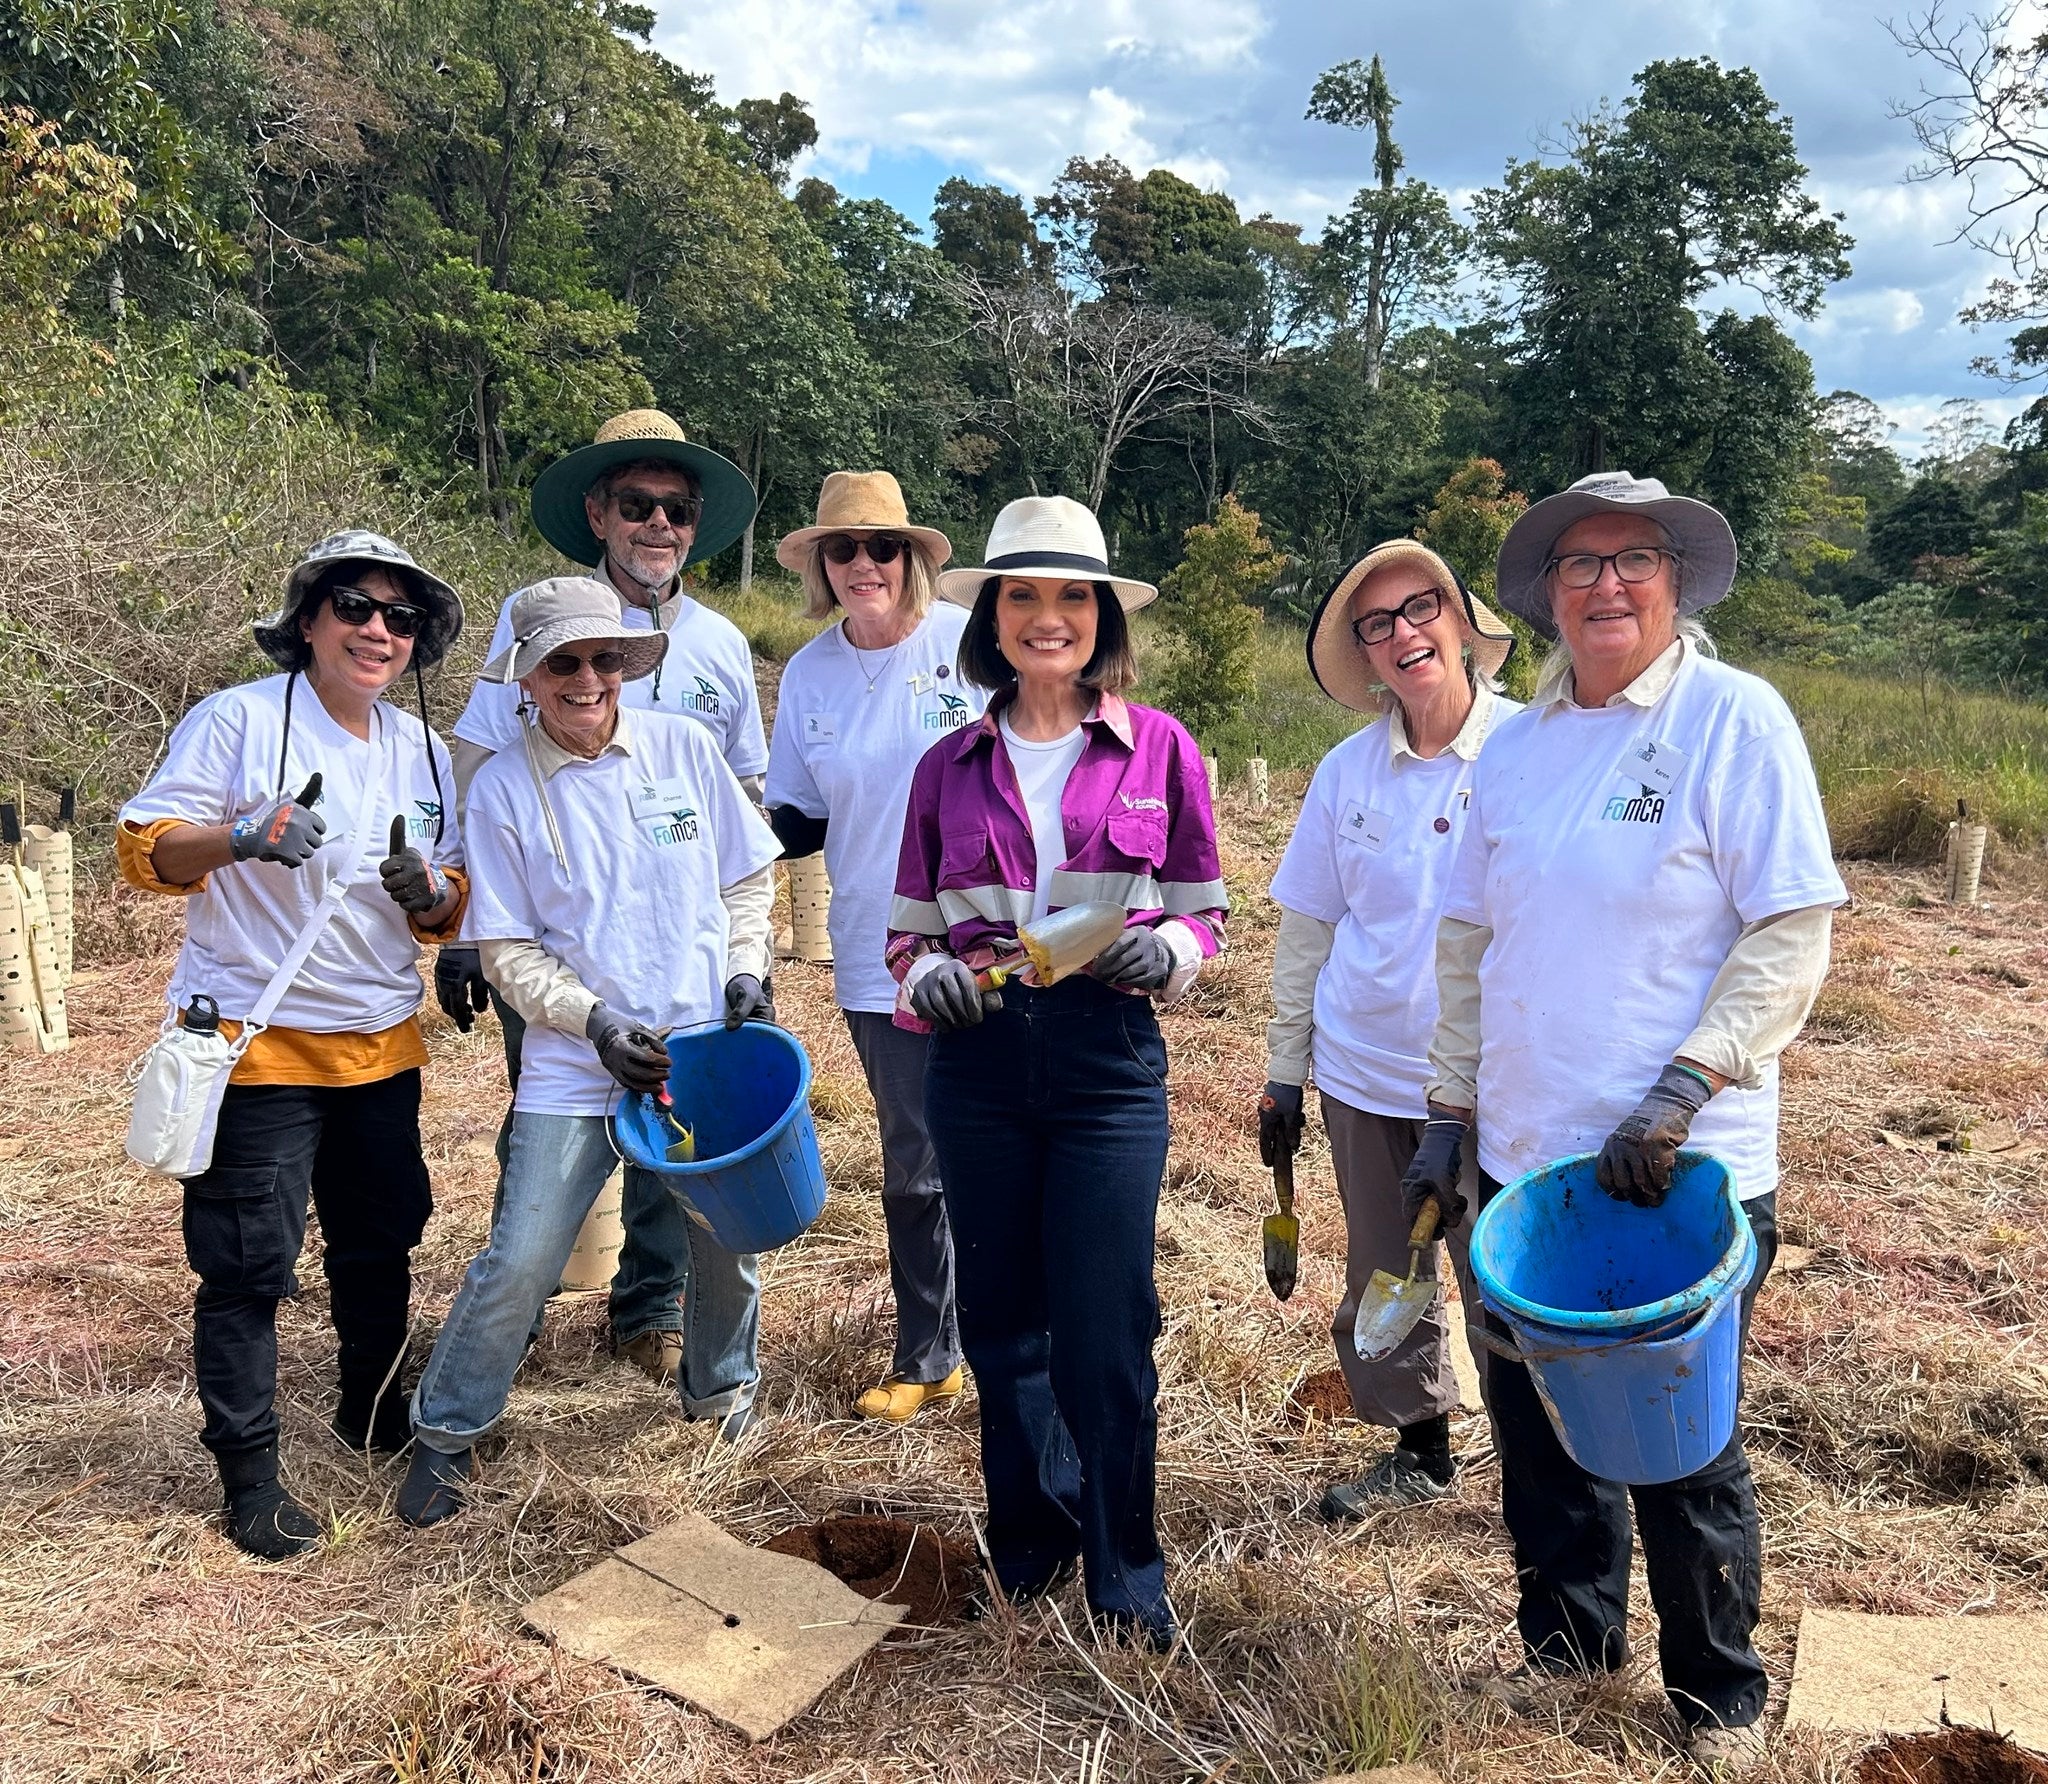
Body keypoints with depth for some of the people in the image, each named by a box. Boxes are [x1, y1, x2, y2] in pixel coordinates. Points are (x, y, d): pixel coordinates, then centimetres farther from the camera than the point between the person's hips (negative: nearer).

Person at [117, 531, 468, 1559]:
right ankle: (248, 1472, 15)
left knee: (380, 1242, 18)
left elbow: (449, 911, 12)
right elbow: (144, 850, -10)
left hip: (382, 1045, 6)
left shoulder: (422, 751, 9)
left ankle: (374, 1410, 39)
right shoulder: (238, 721, -8)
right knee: (248, 1265, 0)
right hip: (256, 1045, -6)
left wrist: (427, 891, -12)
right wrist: (242, 836, -29)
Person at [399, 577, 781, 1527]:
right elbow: (507, 950, -3)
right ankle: (446, 1431, 20)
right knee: (519, 1262, -4)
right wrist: (597, 1022, -15)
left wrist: (746, 968, -2)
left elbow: (747, 877, 11)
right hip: (576, 1068, -2)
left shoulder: (681, 746, 1)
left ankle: (720, 1385, 42)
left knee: (725, 1241, 13)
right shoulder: (503, 788, -4)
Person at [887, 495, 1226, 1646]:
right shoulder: (950, 766, 8)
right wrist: (930, 976, -10)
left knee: (1105, 1333, 0)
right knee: (1001, 1321, 13)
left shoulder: (1160, 749, 2)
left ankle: (1127, 1581, 22)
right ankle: (1030, 1547, 35)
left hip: (1110, 1064, -2)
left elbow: (1207, 914, 7)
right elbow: (912, 927, 11)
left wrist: (1161, 953, -14)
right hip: (977, 1066, 3)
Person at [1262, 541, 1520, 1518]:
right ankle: (1418, 1446, 37)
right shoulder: (1347, 770, 1)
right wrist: (1282, 1071, 9)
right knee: (1381, 1281, 16)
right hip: (1363, 1074, 4)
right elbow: (1306, 930, 7)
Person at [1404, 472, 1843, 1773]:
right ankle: (1568, 1656, 38)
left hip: (1682, 1174, -5)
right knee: (1538, 1431, 15)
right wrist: (1452, 1109, 10)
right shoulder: (1515, 745, 8)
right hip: (1522, 1164, 5)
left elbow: (1794, 933, -12)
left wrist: (1682, 1090, -20)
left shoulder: (1736, 718, -8)